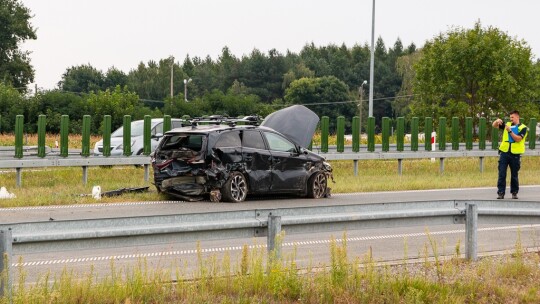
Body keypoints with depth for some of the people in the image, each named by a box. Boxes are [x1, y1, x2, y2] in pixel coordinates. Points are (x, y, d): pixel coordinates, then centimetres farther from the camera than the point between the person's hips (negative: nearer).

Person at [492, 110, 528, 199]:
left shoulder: (523, 128, 0)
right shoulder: (507, 124, 11)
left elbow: (518, 139, -13)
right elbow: (494, 126, 10)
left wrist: (510, 131, -19)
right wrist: (497, 121, -11)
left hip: (515, 154, -2)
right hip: (504, 153, 3)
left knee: (514, 175, 7)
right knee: (502, 174, -3)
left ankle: (514, 192, 18)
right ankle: (501, 192, -2)